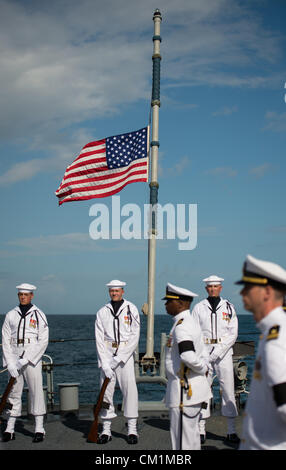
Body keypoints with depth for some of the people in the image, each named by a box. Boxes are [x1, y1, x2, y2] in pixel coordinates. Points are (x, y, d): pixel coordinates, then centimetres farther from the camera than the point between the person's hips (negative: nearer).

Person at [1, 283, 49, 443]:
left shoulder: (39, 315, 0)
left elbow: (43, 341, -6)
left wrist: (25, 360, -12)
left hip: (32, 358, -3)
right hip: (14, 359, 3)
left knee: (36, 392, -4)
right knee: (14, 393, 6)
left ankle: (39, 429, 2)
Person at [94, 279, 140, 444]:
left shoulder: (131, 309, 1)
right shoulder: (102, 312, 7)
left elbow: (134, 337, -4)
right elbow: (99, 339, 3)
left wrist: (118, 358, -11)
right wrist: (105, 364, -8)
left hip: (126, 353, -2)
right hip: (107, 354, 2)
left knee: (130, 389, -6)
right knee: (106, 391, 2)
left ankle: (132, 429, 3)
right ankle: (106, 430, 11)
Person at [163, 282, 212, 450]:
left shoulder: (181, 326, -19)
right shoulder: (191, 323, 14)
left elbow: (189, 357, -31)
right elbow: (203, 354, 18)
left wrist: (202, 369, -14)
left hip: (185, 390, -10)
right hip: (195, 389, 10)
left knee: (182, 438, -3)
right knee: (191, 433, 19)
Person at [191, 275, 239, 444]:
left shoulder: (228, 307, 6)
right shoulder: (199, 308, 7)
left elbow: (233, 334, 1)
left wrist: (217, 352, -9)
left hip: (224, 352, 0)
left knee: (228, 390, -2)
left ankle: (232, 431, 4)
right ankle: (201, 430, 6)